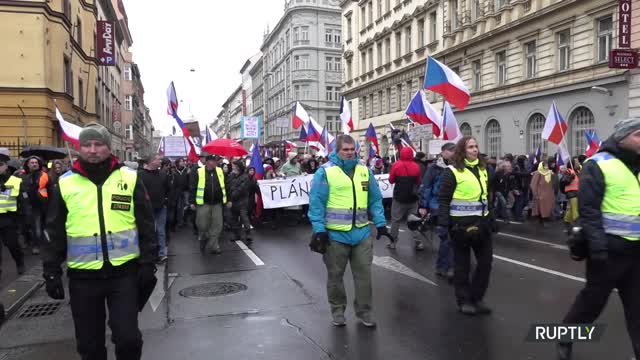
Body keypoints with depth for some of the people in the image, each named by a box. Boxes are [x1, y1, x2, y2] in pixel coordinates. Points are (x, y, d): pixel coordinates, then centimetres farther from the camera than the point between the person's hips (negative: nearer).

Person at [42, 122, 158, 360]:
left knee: (128, 337, 0)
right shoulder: (65, 183, 2)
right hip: (82, 276, 2)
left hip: (125, 272, -1)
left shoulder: (130, 179, -1)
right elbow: (54, 232, 8)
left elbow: (146, 225, 1)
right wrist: (51, 271, 5)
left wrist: (148, 262, -4)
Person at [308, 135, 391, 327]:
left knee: (364, 274, 9)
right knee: (335, 275, 11)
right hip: (335, 234, -3)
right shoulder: (325, 171, -7)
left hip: (361, 233, 4)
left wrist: (380, 223, 5)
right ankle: (338, 311, 30)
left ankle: (364, 312, 26)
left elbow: (375, 199, 12)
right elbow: (316, 202, -10)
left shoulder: (364, 171, 8)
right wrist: (319, 229, -15)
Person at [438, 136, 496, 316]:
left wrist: (491, 219, 17)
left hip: (481, 222, 7)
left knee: (486, 260, 9)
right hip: (461, 224, -6)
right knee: (462, 263, 5)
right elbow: (443, 199, -12)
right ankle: (464, 300, 19)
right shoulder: (452, 171, -10)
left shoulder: (483, 169, 11)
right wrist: (443, 223, -17)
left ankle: (476, 298, 25)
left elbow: (487, 196, 19)